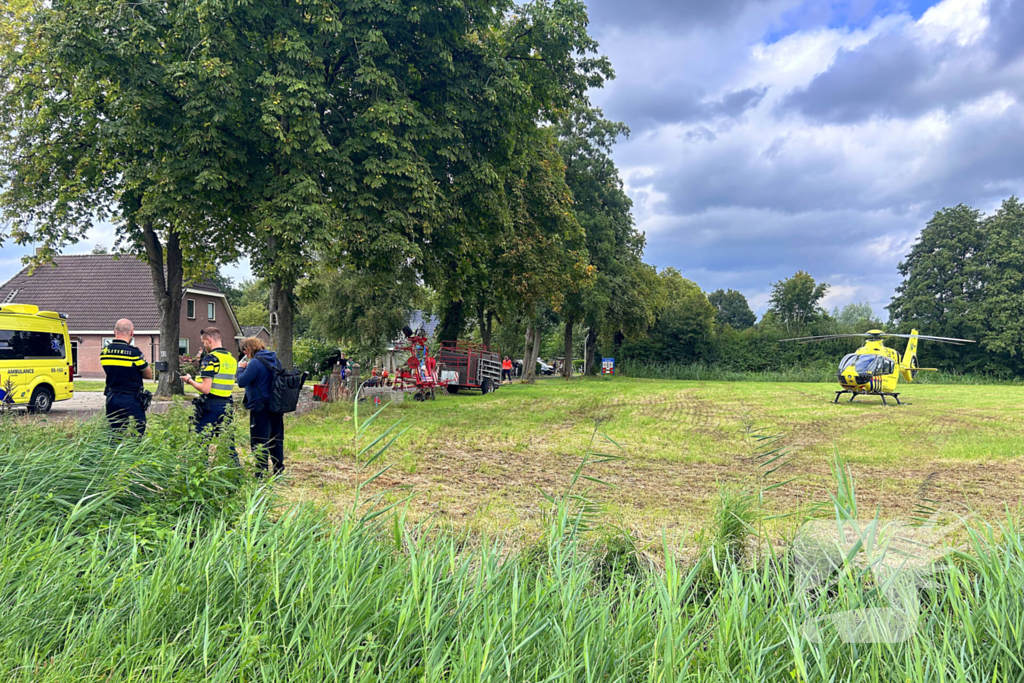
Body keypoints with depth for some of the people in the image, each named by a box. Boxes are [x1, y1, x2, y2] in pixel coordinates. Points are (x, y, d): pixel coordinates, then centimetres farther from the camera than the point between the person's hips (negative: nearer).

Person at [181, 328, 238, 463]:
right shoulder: (232, 359, 10)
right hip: (227, 405, 7)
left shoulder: (210, 358, -13)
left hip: (210, 406, -7)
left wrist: (190, 380, -2)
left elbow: (205, 389, -18)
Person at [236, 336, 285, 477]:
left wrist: (241, 368, 1)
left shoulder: (255, 362, -15)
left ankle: (261, 473, -1)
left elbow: (242, 382, -18)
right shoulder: (275, 360, 10)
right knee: (276, 439, 14)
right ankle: (279, 469, 21)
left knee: (259, 441, -2)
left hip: (260, 408, -8)